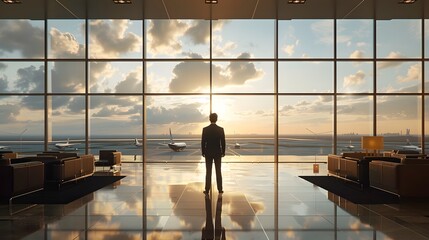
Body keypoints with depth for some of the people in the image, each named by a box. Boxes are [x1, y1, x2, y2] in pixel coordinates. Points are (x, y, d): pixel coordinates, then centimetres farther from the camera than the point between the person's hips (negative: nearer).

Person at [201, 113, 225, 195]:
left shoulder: (205, 129, -8)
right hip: (218, 153, 0)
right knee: (218, 171, 8)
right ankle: (220, 189, 11)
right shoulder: (220, 129, -7)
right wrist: (223, 152, 7)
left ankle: (207, 190, 7)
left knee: (208, 172, 5)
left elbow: (203, 142, -5)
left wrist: (203, 152, 5)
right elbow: (223, 142, -4)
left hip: (208, 153, 0)